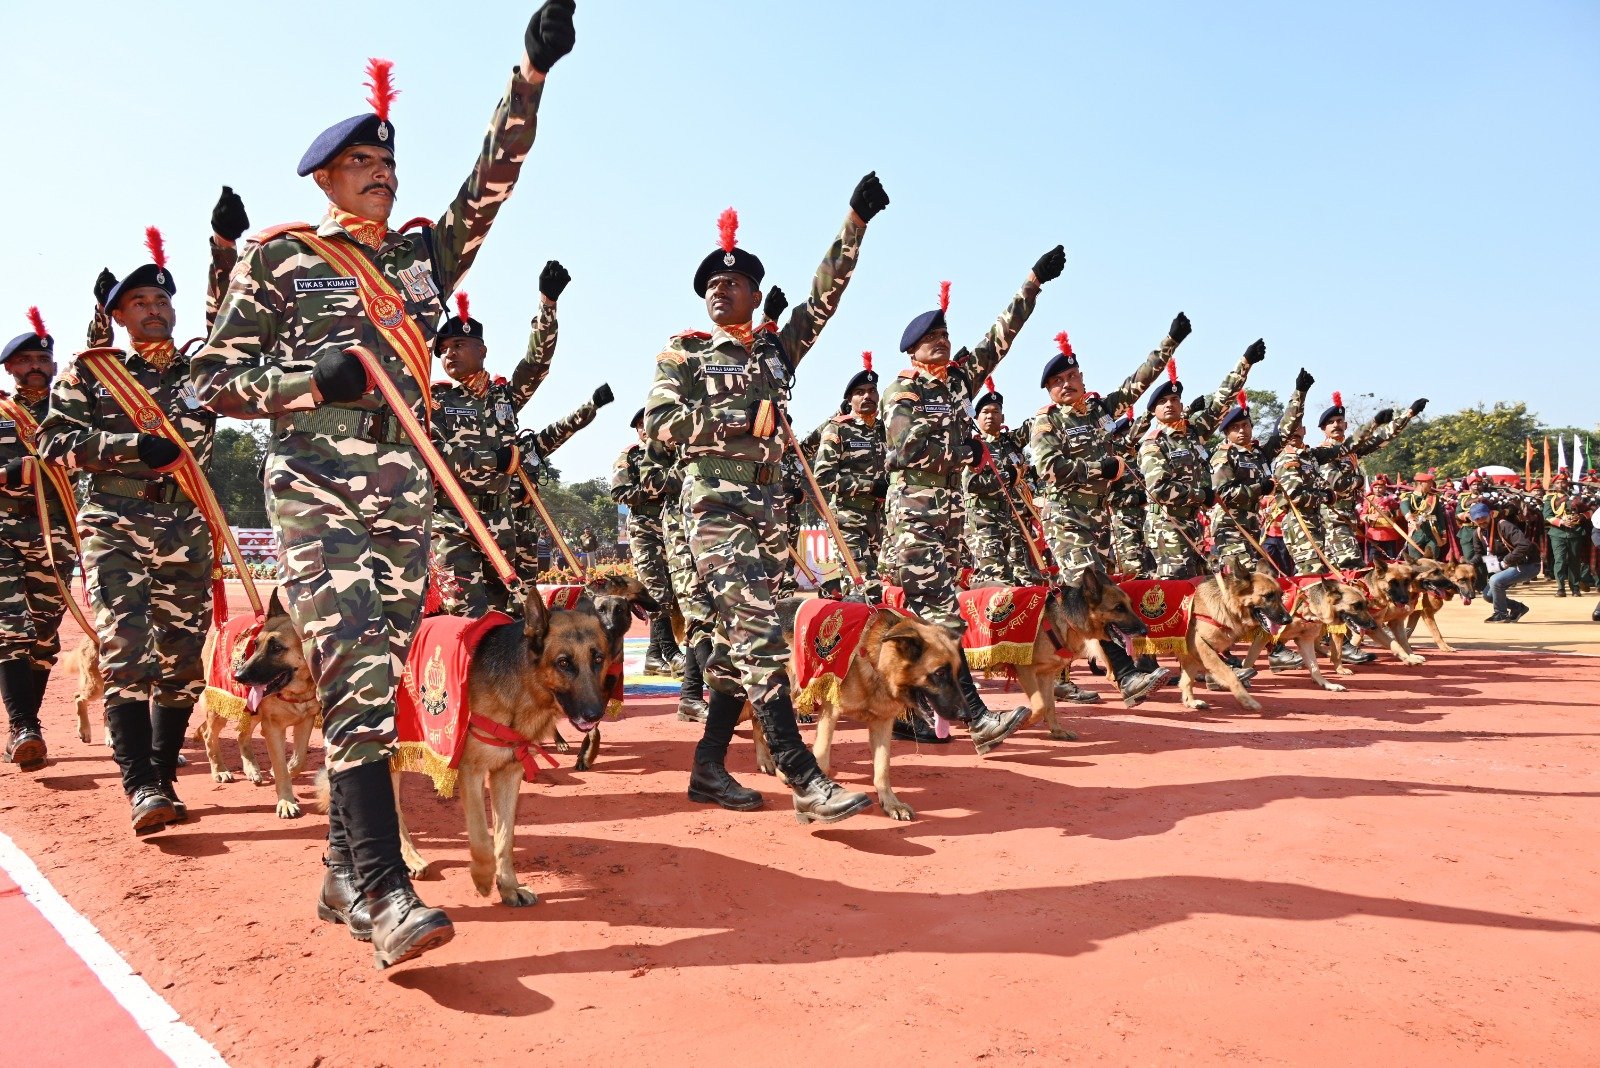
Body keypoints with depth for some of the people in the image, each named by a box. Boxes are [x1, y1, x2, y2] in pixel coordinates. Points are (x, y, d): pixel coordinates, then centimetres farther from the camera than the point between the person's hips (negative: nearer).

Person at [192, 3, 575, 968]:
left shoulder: (422, 255, 17)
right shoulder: (280, 257, 5)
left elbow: (492, 181, 8)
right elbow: (216, 380, 3)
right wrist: (313, 379, -14)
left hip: (408, 497, 5)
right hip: (317, 496, -5)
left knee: (380, 679, 6)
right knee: (357, 673, -17)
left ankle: (346, 873, 17)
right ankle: (385, 890, -16)